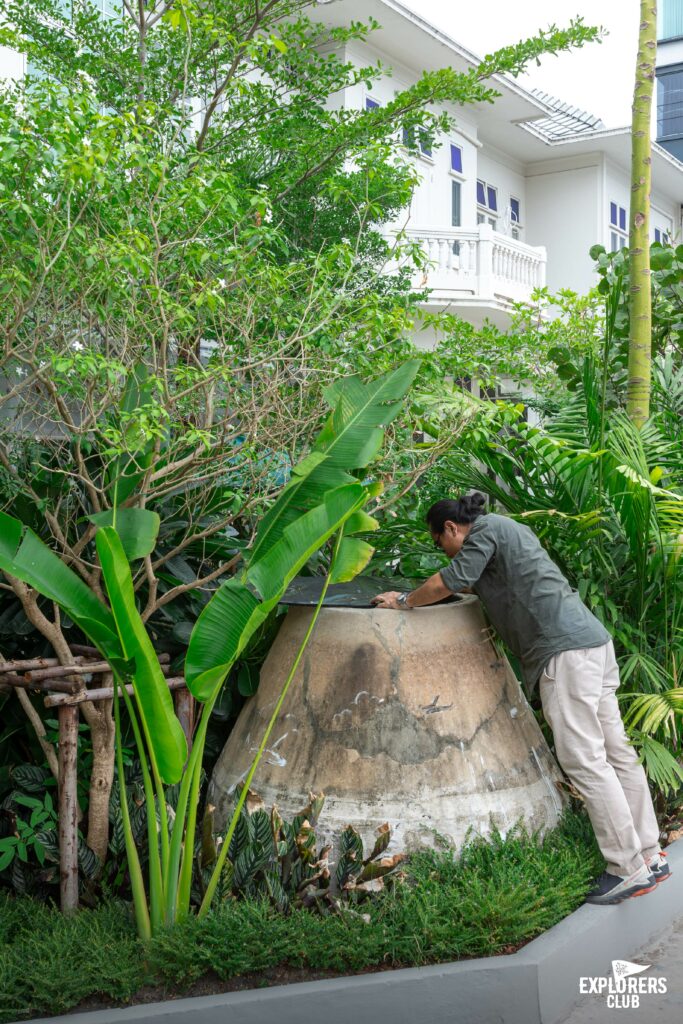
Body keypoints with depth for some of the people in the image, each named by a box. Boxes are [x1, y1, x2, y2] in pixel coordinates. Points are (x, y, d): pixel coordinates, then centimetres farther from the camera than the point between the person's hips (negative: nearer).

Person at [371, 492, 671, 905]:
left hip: (566, 648, -10)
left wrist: (404, 601, 10)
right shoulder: (507, 529, 27)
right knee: (616, 751, 10)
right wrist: (418, 595, 36)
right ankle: (650, 855, 15)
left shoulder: (485, 529, -1)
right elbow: (472, 584, 37)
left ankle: (629, 868, -7)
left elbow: (450, 582, -5)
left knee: (584, 759, -9)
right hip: (593, 639, 10)